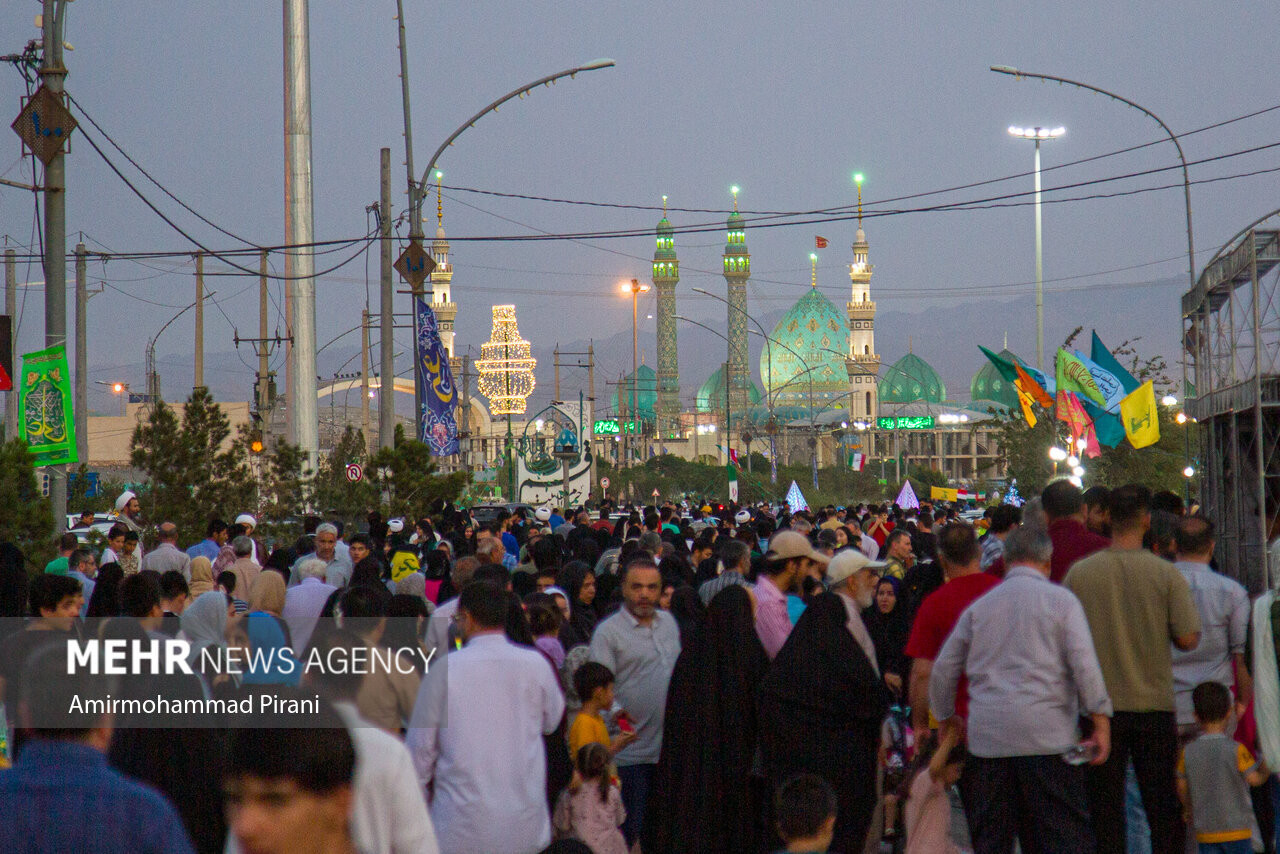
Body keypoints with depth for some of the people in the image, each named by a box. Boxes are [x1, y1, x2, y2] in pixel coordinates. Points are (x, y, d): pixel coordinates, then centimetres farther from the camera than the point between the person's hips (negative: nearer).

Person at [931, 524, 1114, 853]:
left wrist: (946, 716, 31)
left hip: (987, 739, 4)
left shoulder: (978, 607, 14)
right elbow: (1084, 665, -7)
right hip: (1047, 738, -3)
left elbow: (943, 669, 17)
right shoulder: (1060, 600, 2)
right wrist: (1101, 721, -4)